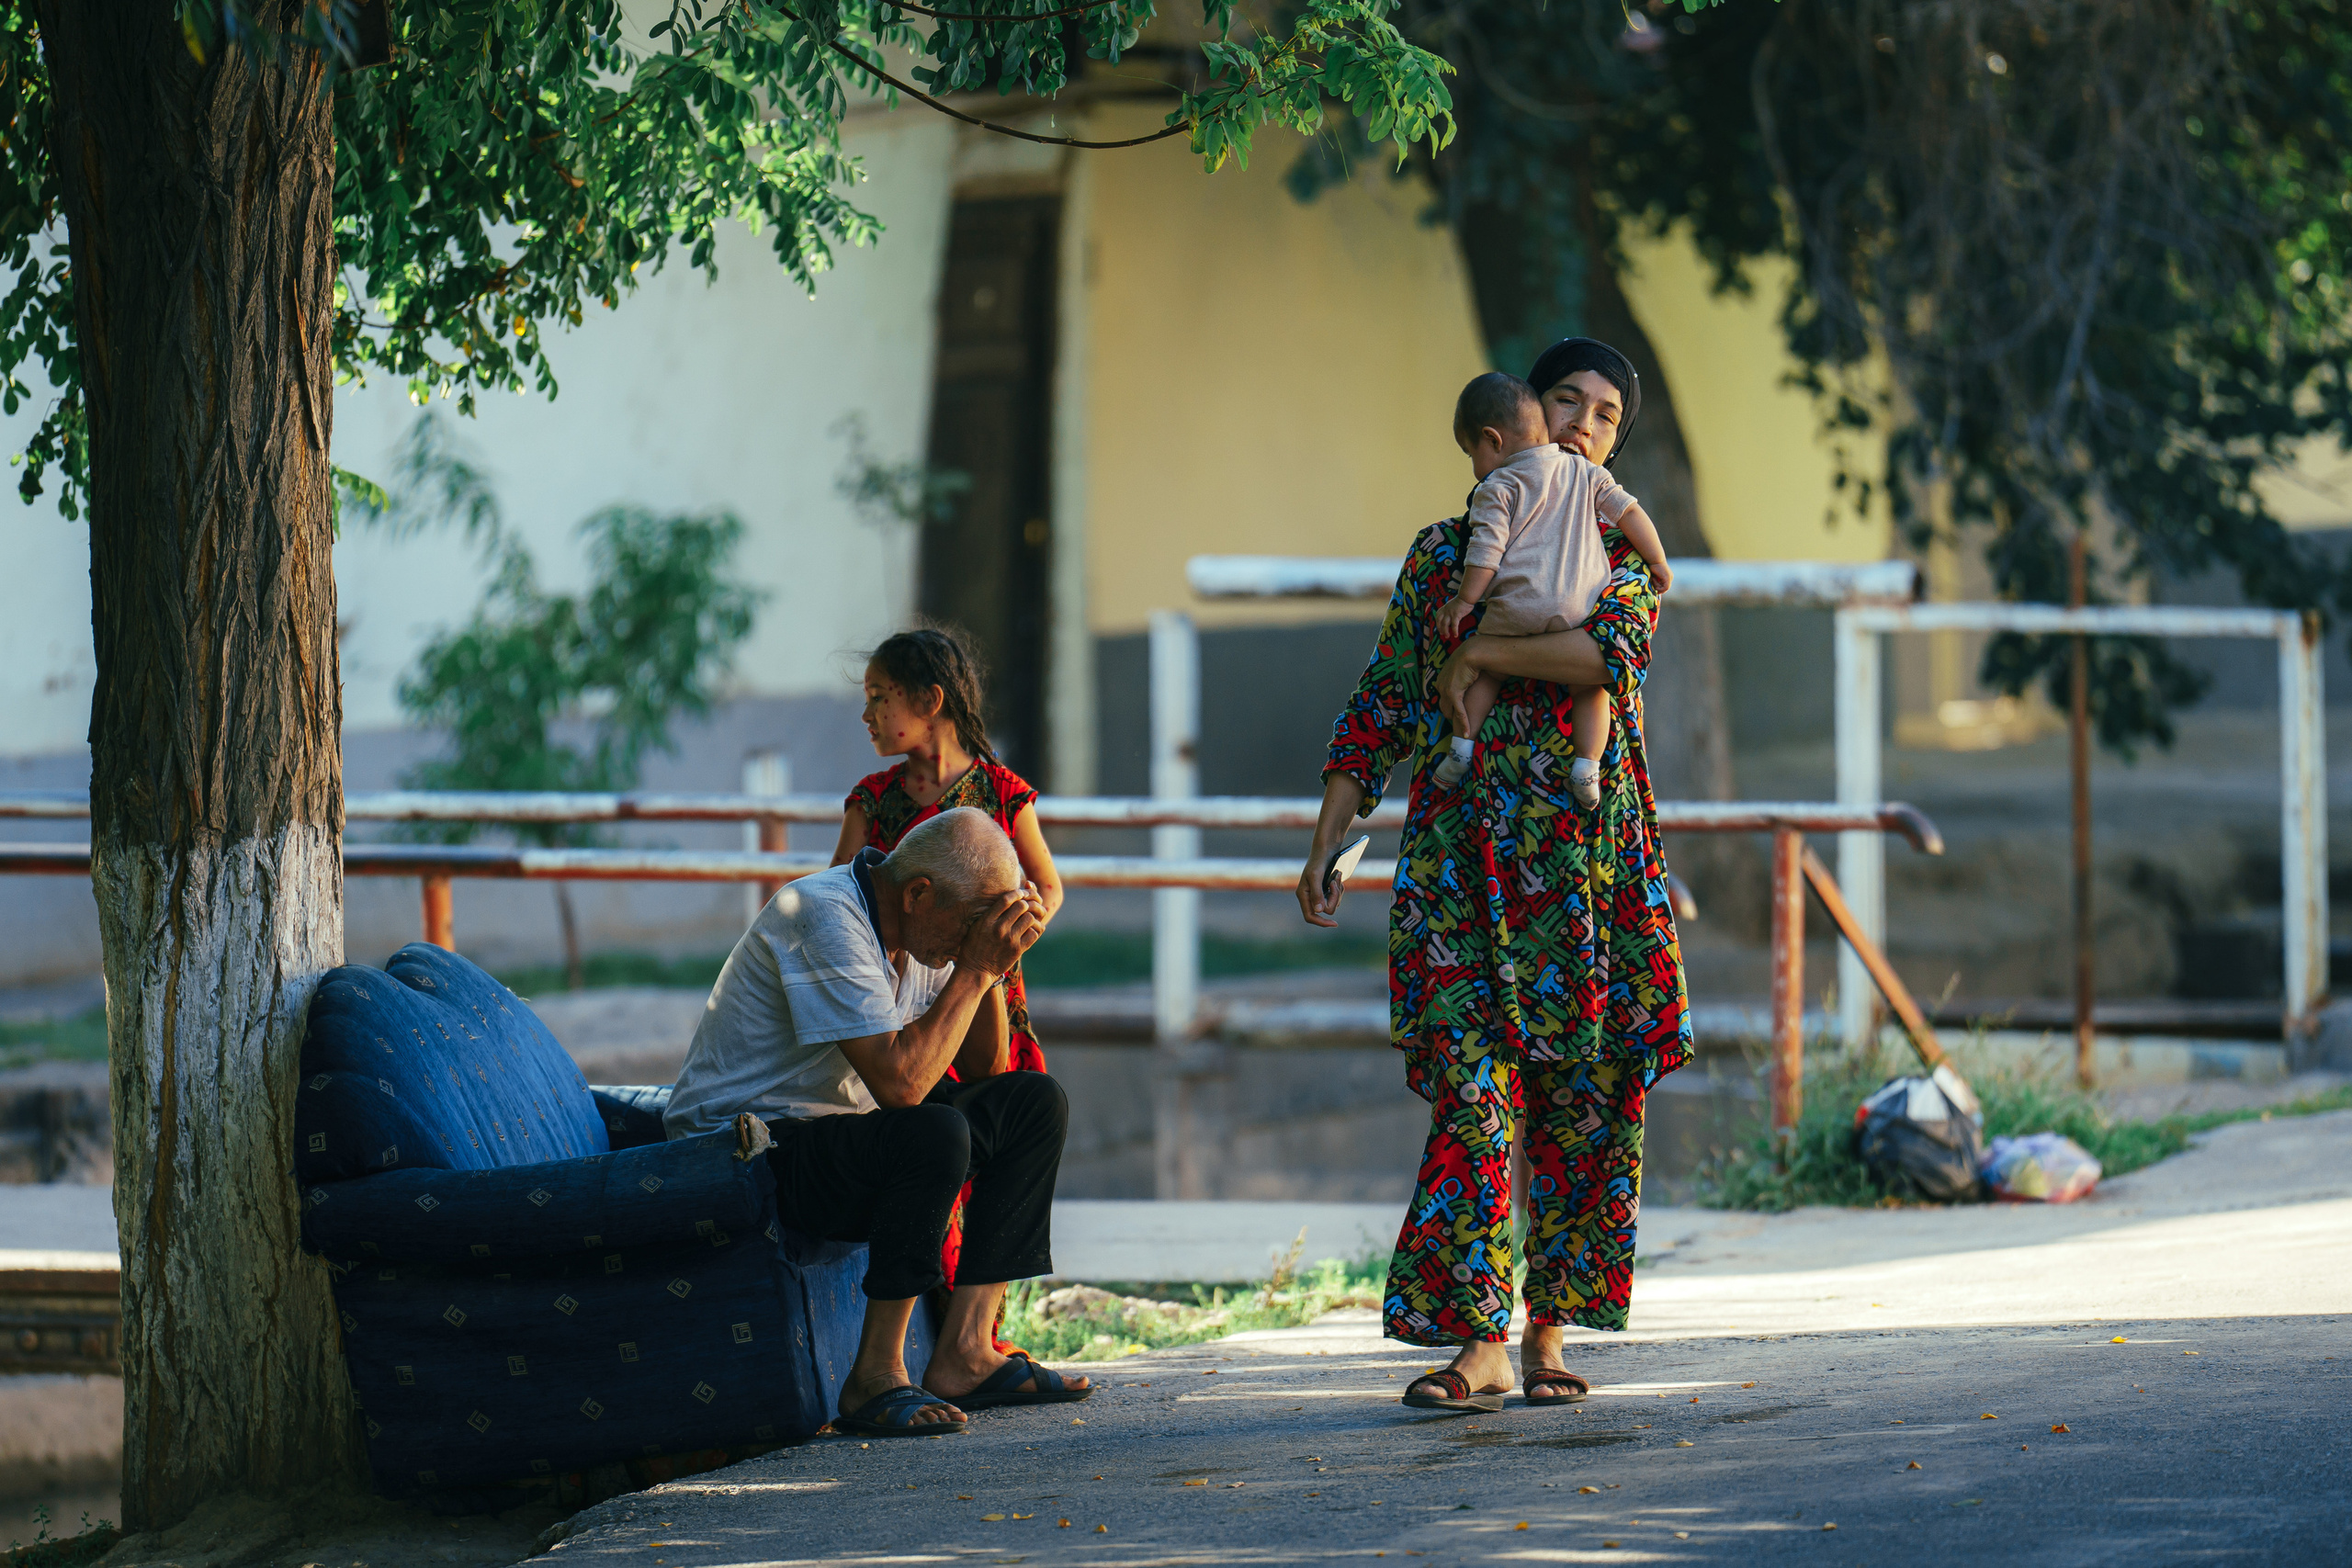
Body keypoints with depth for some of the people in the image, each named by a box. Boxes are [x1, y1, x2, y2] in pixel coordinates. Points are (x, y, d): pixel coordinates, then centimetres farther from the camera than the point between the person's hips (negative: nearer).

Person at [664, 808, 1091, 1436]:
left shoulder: (923, 927, 6)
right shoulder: (826, 918, -23)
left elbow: (980, 1067, 11)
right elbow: (899, 1082, -30)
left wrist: (996, 956, -4)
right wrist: (974, 970, -23)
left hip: (836, 1132, 10)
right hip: (743, 1150, -10)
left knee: (1034, 1102, 5)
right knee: (935, 1134, -33)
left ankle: (963, 1352, -2)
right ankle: (874, 1376, -23)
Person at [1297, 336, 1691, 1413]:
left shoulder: (1624, 555, 9)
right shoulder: (1444, 550, 13)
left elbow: (1612, 651, -14)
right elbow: (1381, 707, 13)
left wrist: (1480, 654, -10)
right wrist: (1326, 843, 7)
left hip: (1589, 857, 0)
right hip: (1461, 852, 0)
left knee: (1582, 1093, 0)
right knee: (1472, 1083, -10)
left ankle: (1548, 1332, 8)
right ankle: (1478, 1340, -13)